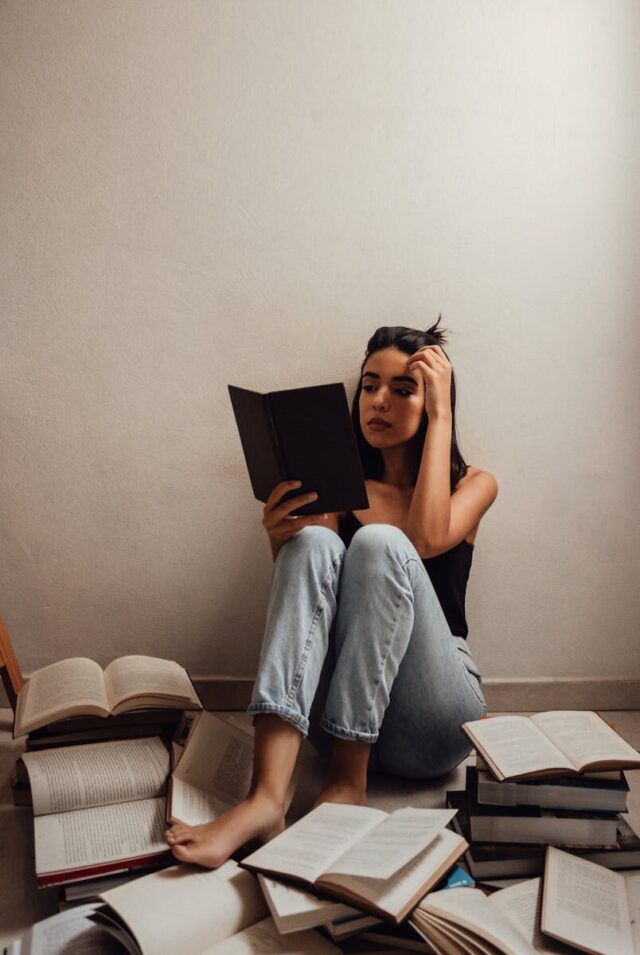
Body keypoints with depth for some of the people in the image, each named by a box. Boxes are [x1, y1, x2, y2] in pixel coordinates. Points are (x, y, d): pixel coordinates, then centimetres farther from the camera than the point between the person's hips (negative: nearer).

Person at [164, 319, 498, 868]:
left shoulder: (474, 485, 9)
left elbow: (429, 539, -15)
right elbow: (306, 581, 2)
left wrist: (440, 415, -8)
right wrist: (280, 543, -18)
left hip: (431, 719, -1)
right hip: (343, 713, 2)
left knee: (380, 543, -25)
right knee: (312, 542, -25)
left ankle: (348, 780, -23)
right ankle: (266, 798, -38)